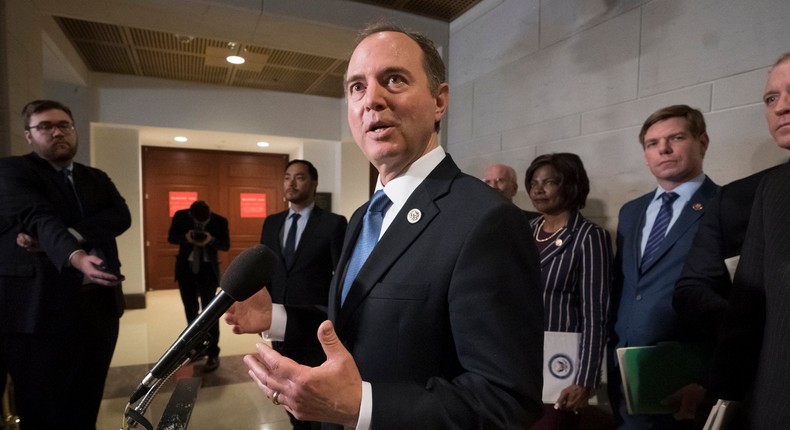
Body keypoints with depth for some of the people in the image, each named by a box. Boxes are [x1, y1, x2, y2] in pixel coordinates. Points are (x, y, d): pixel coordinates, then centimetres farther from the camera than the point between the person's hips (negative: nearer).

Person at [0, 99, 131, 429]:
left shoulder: (97, 179, 15)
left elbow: (121, 217, -3)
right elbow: (39, 217, -21)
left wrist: (68, 235, -18)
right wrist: (75, 256, -39)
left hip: (99, 306, 5)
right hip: (39, 310, -5)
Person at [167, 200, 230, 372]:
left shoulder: (220, 221, -15)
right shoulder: (180, 216, -10)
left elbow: (226, 245, -6)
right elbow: (171, 238, -1)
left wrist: (211, 240, -28)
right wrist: (185, 238, -23)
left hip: (208, 270, -3)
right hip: (186, 268, 3)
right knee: (191, 310, 16)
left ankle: (212, 354, 2)